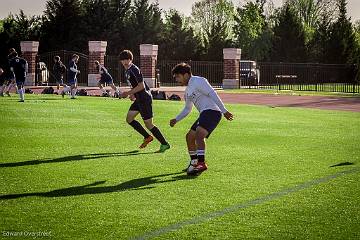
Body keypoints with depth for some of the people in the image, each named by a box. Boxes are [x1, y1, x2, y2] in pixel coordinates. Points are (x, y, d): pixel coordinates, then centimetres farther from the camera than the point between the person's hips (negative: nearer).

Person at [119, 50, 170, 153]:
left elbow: (141, 86, -22)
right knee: (129, 119, 9)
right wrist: (132, 94, 9)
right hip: (139, 99, 10)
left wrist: (128, 93, -17)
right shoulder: (127, 71, 13)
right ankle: (147, 137, 18)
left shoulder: (134, 70, -17)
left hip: (145, 99, -10)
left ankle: (164, 144, 4)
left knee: (148, 124, -5)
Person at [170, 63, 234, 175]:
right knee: (189, 136, 14)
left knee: (199, 134, -28)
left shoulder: (198, 81, -6)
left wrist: (224, 111, -20)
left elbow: (213, 94, -14)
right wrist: (176, 120, 25)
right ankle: (194, 163, 27)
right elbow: (187, 109, 35)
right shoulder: (187, 91, 24)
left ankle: (201, 163, -39)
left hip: (212, 111, -10)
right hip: (204, 114, 10)